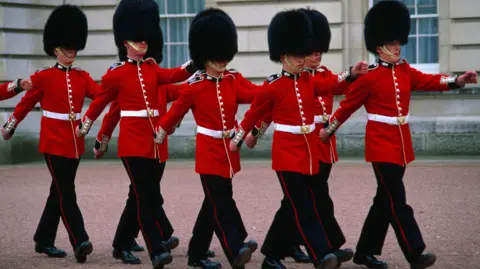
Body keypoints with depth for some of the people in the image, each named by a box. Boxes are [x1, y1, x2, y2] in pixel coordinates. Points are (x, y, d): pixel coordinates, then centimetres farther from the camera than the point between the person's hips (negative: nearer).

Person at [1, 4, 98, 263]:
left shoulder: (82, 76, 7)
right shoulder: (43, 76, -5)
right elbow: (26, 103, 6)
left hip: (75, 142, 5)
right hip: (54, 141, -5)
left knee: (59, 192, 12)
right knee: (66, 193, -11)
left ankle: (44, 240, 24)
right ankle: (80, 242, -15)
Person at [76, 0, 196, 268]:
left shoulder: (152, 69, 11)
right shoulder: (116, 73, -2)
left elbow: (175, 75, -8)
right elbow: (100, 102, 10)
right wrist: (83, 127, 19)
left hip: (155, 142, 6)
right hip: (133, 142, -6)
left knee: (142, 195, 13)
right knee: (148, 196, -11)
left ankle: (122, 245, 26)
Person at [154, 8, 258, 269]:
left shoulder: (234, 80, 3)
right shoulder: (194, 87, -8)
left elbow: (258, 93, -13)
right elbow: (176, 111, 6)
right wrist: (161, 132, 19)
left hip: (228, 150, 5)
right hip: (209, 151, -5)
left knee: (215, 202, 12)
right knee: (222, 202, -13)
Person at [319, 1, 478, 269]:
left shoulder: (405, 71, 8)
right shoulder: (369, 77, -8)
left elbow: (429, 80, -6)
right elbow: (348, 105, 1)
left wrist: (457, 80, -23)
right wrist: (329, 129, 8)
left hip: (401, 142, 7)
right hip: (382, 143, -7)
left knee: (385, 199, 11)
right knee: (397, 201, -9)